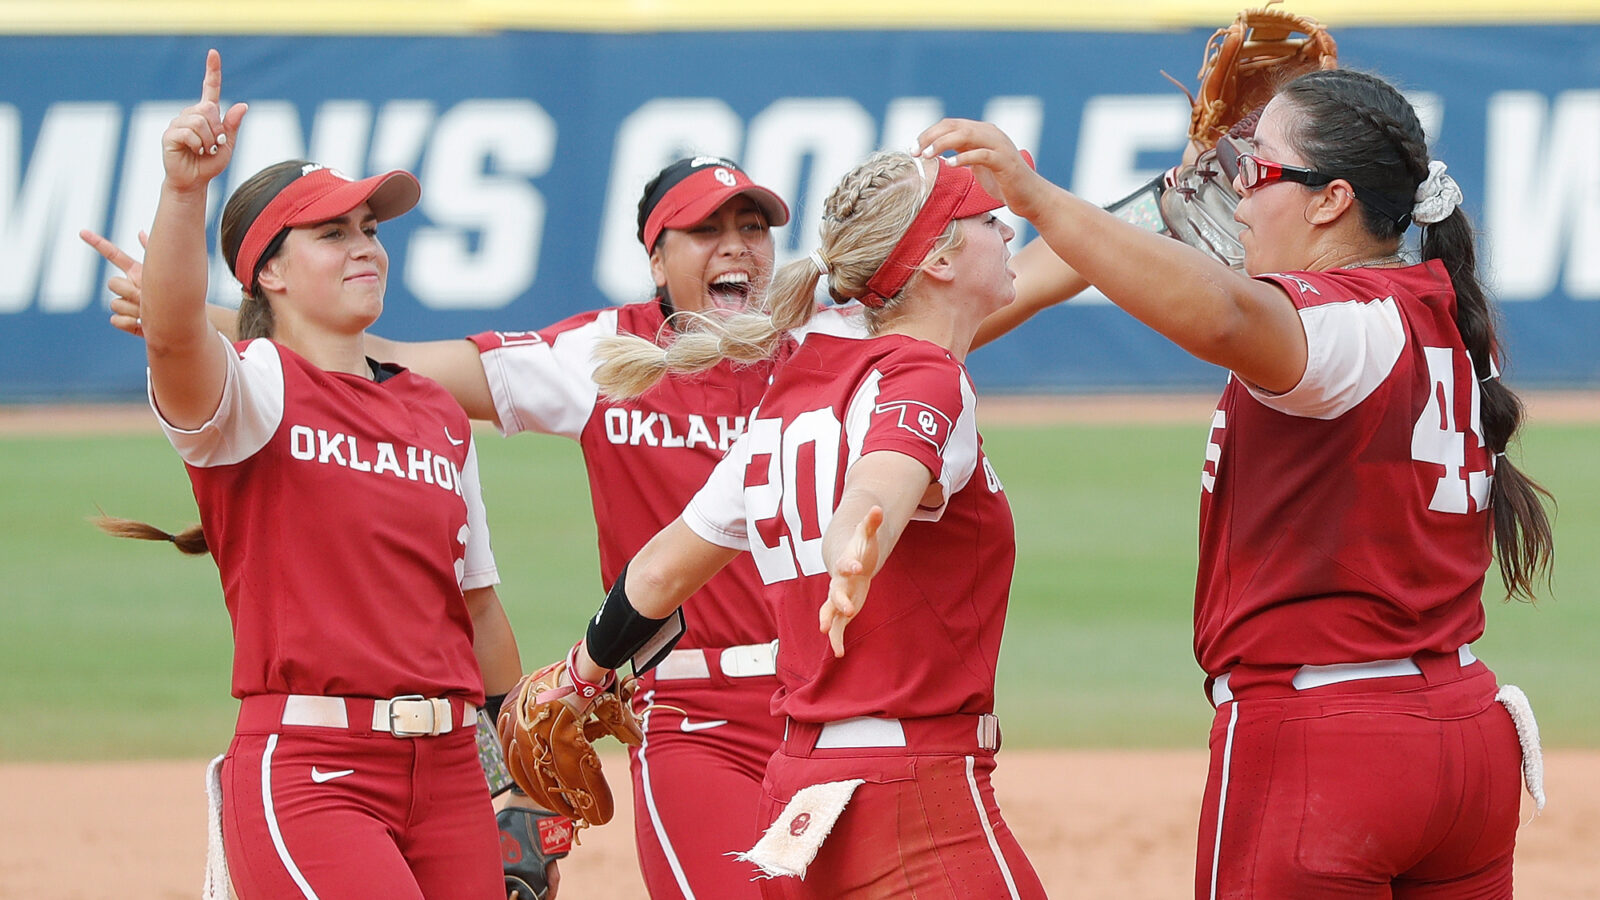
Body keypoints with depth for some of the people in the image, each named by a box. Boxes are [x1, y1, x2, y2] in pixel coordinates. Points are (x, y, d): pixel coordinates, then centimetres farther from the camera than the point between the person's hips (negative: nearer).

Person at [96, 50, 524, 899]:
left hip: (448, 771, 6)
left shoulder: (437, 415, 17)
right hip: (306, 764, -6)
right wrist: (183, 189, -42)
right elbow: (171, 335, -26)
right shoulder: (257, 390, -2)